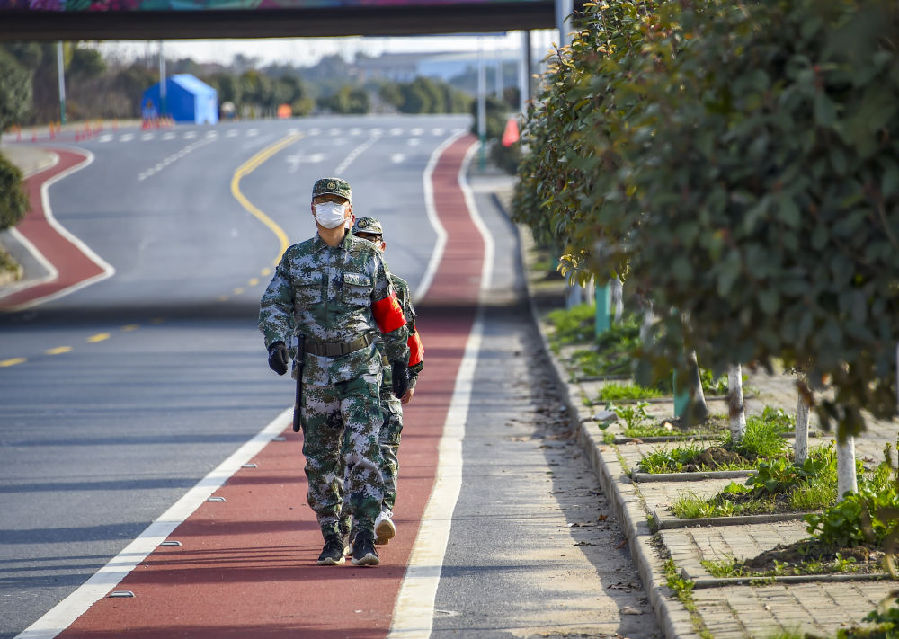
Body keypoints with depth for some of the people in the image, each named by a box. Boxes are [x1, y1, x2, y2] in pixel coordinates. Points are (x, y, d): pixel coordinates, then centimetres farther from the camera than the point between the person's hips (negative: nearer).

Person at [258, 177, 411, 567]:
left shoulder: (367, 256, 2)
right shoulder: (296, 258, 5)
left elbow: (389, 312, 9)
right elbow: (274, 305, -2)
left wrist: (399, 361, 12)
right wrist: (276, 343, -21)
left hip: (361, 366, -2)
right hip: (316, 368, 2)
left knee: (363, 451, -14)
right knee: (321, 458, 6)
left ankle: (364, 540, -17)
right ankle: (332, 540, 18)